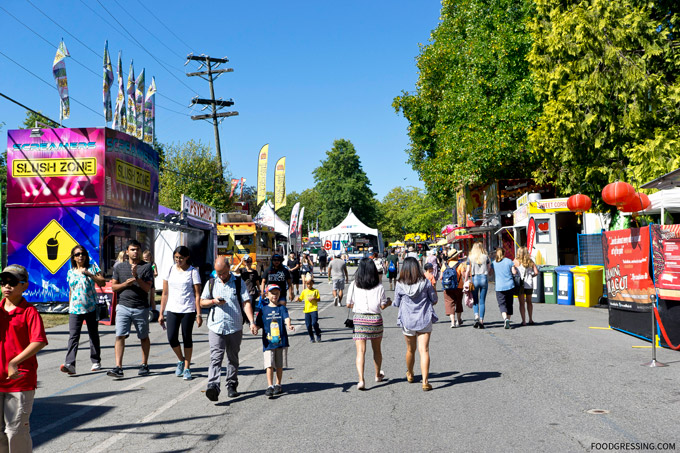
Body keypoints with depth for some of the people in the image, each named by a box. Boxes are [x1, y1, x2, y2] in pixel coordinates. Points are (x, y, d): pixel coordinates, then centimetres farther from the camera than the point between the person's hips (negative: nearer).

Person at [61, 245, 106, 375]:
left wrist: (89, 274, -18)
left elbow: (102, 283, -8)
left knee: (93, 335, 9)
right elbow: (71, 291, 20)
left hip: (91, 308, -1)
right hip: (75, 309, 1)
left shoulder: (92, 267, 3)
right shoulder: (70, 272, 12)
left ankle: (96, 361, 21)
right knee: (73, 336, -12)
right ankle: (69, 364, -21)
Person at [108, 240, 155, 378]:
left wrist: (136, 277, -20)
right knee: (120, 336, -10)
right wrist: (125, 284, -8)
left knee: (144, 337, 9)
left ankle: (144, 365, 24)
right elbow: (113, 287, 10)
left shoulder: (147, 267, 1)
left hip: (141, 308, -1)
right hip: (123, 306, 1)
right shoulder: (119, 267, 10)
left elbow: (147, 288, -6)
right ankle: (118, 367, -12)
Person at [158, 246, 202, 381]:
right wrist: (161, 313, 7)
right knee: (172, 338, -6)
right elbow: (165, 293, 10)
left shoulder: (193, 271, -2)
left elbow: (197, 294, -4)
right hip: (172, 309, 3)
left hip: (188, 310, -2)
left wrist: (198, 314, -9)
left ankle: (187, 368, 16)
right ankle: (181, 360, 22)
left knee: (187, 339, 3)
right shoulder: (170, 270, 7)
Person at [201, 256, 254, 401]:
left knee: (233, 358, 10)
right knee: (215, 357, -12)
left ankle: (232, 385, 22)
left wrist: (251, 321, -13)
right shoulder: (211, 283, 10)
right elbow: (202, 302, 14)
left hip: (235, 328, 0)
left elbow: (246, 303, -1)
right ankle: (213, 387, -22)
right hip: (215, 327, 0)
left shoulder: (238, 282, 4)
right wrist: (213, 301, -7)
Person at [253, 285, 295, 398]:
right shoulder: (263, 310, 6)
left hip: (281, 342, 1)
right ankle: (270, 386, -9)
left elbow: (286, 318, -12)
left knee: (279, 365, 9)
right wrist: (255, 328, -14)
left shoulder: (282, 308, 5)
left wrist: (288, 325, -33)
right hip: (268, 342, -1)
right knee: (269, 365, -9)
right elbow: (259, 324, 8)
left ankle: (278, 385, 22)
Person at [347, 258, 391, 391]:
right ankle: (378, 375, 38)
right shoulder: (379, 286, -5)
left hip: (359, 318, -1)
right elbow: (382, 306, -4)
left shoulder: (354, 285, -4)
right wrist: (388, 302, 18)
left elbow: (349, 304, -1)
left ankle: (361, 379, -17)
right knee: (376, 349, 20)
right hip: (375, 319, 1)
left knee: (360, 351, -2)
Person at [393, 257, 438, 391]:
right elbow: (434, 300, 1)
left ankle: (410, 374, 40)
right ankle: (425, 381, -10)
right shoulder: (425, 282, -8)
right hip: (424, 320, -1)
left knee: (410, 350, 19)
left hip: (407, 321, 1)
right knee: (424, 350, -3)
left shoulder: (400, 285, -8)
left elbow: (397, 303, 2)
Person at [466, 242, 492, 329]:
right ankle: (481, 320, 5)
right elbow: (489, 269, 4)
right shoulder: (485, 257, 2)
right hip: (484, 278, 1)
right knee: (482, 301, 6)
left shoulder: (470, 257, 0)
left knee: (475, 300, 11)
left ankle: (476, 317, -9)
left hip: (474, 279, -1)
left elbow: (468, 271, -2)